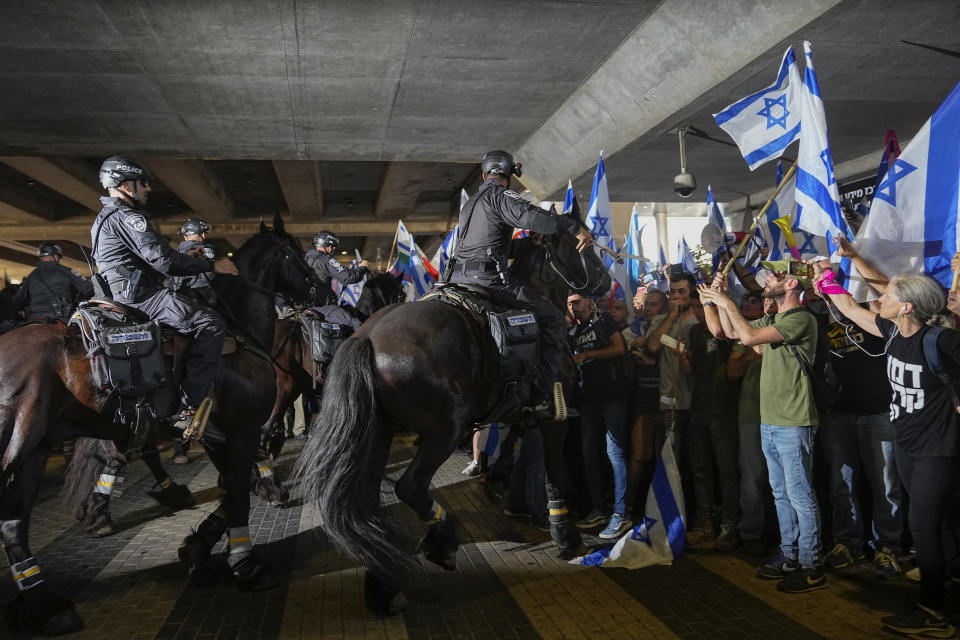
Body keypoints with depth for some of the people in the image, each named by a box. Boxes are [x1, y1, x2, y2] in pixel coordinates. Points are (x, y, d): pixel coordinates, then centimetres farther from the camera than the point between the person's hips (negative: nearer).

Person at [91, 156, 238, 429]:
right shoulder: (126, 217, -12)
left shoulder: (104, 218, 23)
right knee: (210, 325, -21)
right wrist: (211, 265, -14)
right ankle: (187, 408, -24)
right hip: (140, 296, -11)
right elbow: (163, 261, -20)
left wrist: (185, 257, 21)